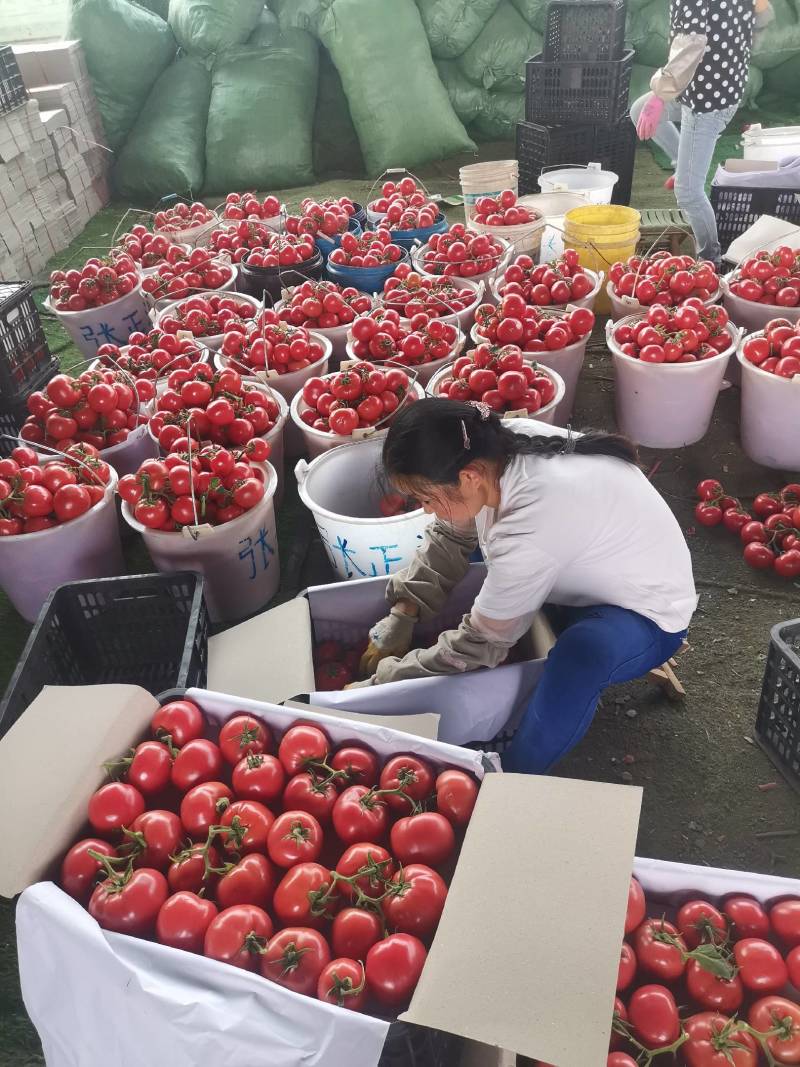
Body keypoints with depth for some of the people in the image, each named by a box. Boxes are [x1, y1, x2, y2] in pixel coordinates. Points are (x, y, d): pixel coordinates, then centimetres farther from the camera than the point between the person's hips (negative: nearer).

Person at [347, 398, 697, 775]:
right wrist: (399, 619, -4)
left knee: (584, 650, -41)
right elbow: (449, 536, -1)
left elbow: (481, 643, -26)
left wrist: (382, 682, -16)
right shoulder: (497, 446, -19)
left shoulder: (530, 531, -40)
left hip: (645, 613, -8)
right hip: (592, 573, 8)